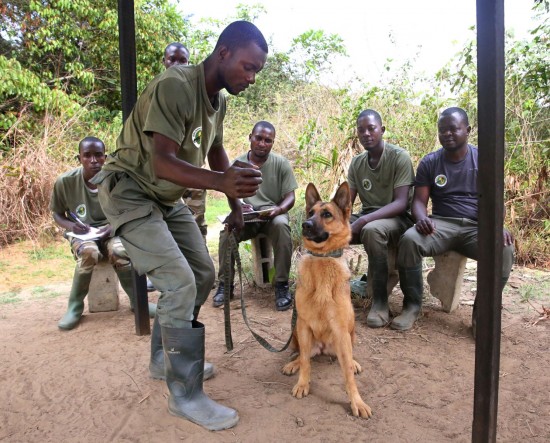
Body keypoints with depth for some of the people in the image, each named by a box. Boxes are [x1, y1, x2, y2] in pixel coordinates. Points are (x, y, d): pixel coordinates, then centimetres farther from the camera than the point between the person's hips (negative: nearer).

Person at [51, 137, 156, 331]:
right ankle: (75, 305, -9)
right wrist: (70, 225, -18)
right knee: (89, 253, -35)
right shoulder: (65, 181, -14)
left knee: (119, 251, -33)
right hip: (80, 233, 0)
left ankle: (137, 300, -7)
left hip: (109, 230, 0)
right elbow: (56, 214, 2)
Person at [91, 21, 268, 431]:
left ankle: (165, 358, 27)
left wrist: (236, 202, 10)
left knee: (203, 274, 9)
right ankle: (185, 395, -3)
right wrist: (220, 181, -50)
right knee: (179, 283, -18)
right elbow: (162, 163, -34)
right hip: (130, 192, -9)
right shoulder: (174, 87, -25)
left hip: (168, 197, 9)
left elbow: (215, 151, 15)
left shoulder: (218, 99, 2)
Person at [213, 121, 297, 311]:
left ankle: (282, 284, -23)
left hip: (273, 214, -1)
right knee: (227, 229, -29)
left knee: (281, 225, -35)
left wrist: (278, 209, -27)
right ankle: (225, 284, -11)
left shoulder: (281, 163, -3)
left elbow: (290, 196, -4)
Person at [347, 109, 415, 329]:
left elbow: (401, 203, -20)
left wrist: (364, 220, -32)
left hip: (396, 219, -6)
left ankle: (380, 301, -27)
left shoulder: (399, 156, -11)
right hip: (366, 219, 6)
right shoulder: (356, 163, 8)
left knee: (372, 230, -39)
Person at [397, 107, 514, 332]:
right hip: (441, 223, 0)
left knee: (505, 250, -32)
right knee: (408, 240, -32)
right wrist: (422, 218, -24)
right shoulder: (429, 162, 6)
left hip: (477, 227, 0)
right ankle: (412, 304, -13)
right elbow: (419, 200, 1)